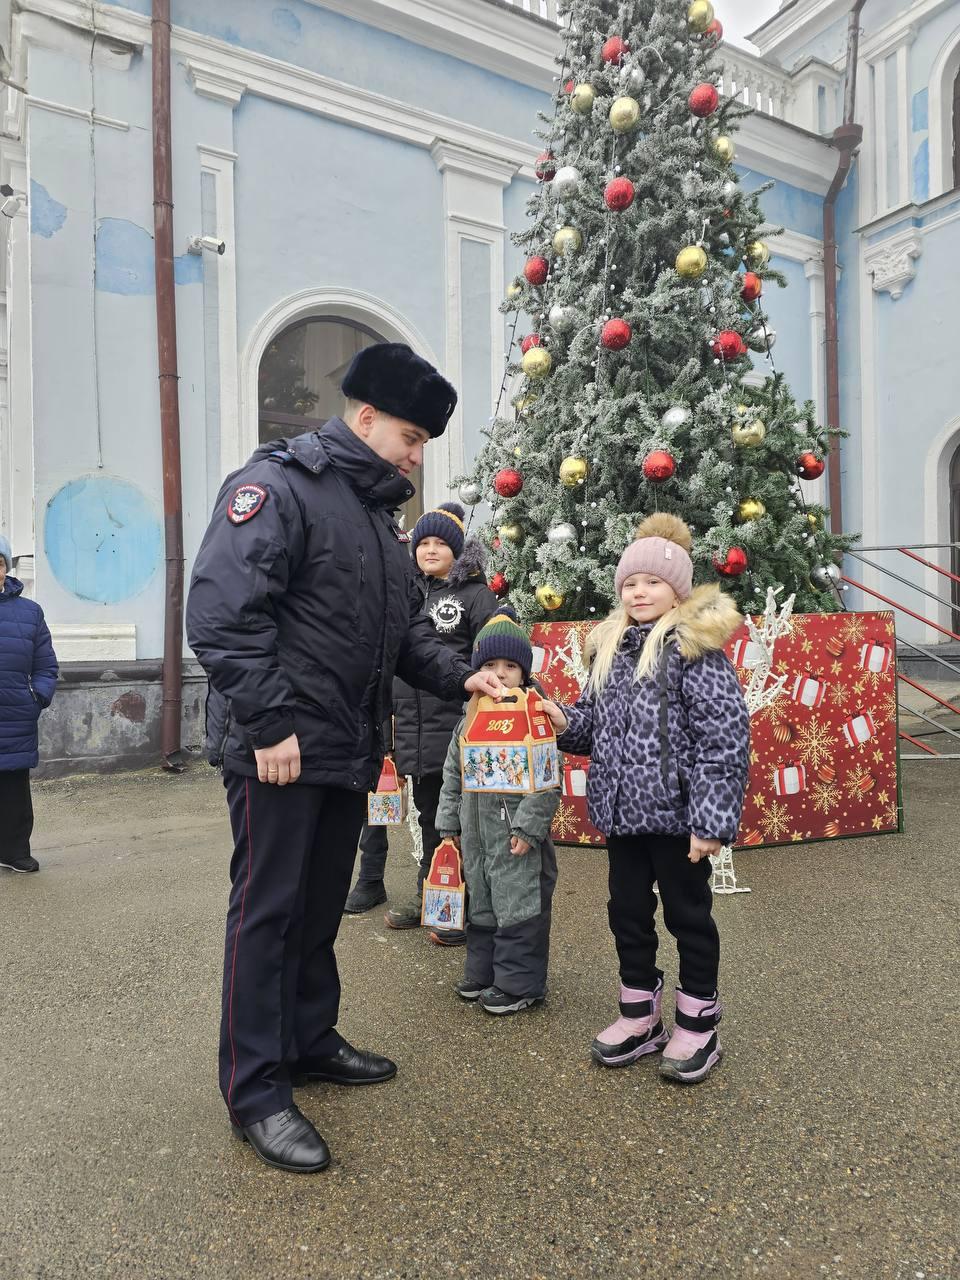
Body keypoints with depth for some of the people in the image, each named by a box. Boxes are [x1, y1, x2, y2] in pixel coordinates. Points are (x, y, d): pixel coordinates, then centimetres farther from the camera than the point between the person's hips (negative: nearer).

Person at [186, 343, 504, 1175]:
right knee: (267, 910, 2)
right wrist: (270, 722, -22)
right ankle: (255, 1091, 16)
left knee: (322, 904, 19)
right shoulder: (278, 485, -12)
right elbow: (222, 613, -21)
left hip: (347, 750, 9)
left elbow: (406, 628, 19)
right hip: (279, 749, -9)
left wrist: (459, 677, 4)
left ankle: (310, 1041, 36)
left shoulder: (381, 513, 16)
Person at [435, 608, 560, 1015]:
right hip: (476, 833, 7)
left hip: (517, 833, -6)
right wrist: (450, 823, 12)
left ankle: (519, 984, 15)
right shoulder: (470, 719, 8)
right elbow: (453, 774, 14)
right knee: (480, 903, 17)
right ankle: (482, 973, 33)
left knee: (519, 907, 1)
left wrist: (528, 826, -19)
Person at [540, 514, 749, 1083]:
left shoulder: (695, 646, -12)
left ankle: (698, 1025, 27)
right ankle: (639, 1016, 34)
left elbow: (725, 736, -17)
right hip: (624, 808, 7)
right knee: (628, 910, 16)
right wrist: (565, 722, -3)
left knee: (687, 912, 8)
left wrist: (712, 817, -21)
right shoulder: (611, 647, 10)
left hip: (677, 810, -7)